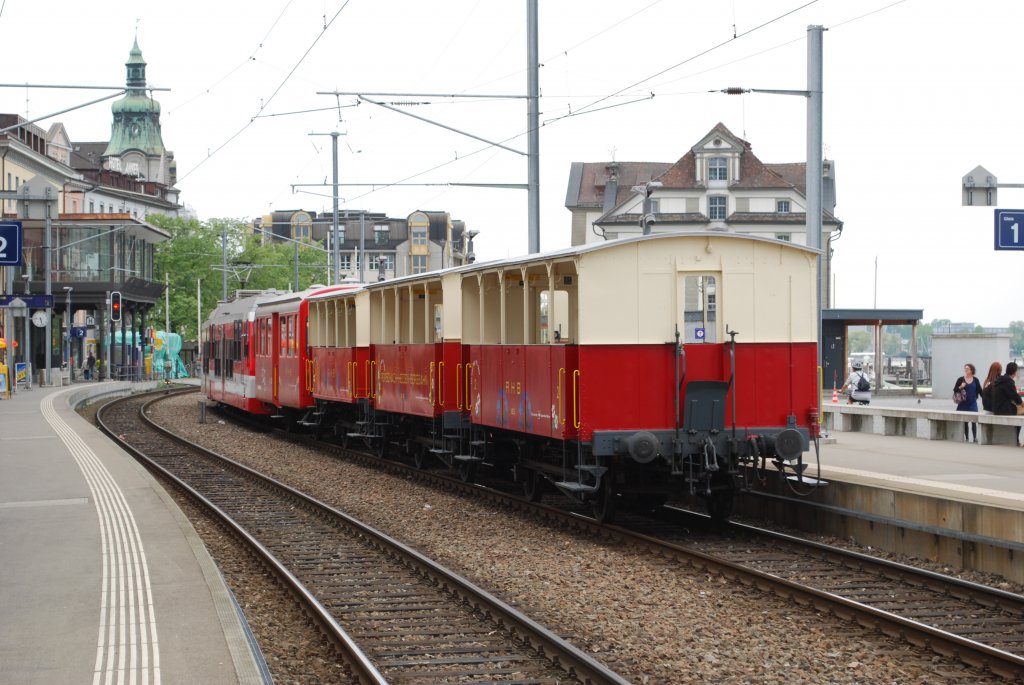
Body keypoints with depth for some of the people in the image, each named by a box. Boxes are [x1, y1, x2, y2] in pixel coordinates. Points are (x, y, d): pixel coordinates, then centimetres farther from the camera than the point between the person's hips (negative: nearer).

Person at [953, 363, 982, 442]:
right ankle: (966, 438, 13)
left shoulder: (975, 380, 4)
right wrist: (960, 387, -16)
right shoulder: (960, 379, 2)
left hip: (973, 404, 0)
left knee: (973, 420, -8)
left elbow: (980, 391, 7)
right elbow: (955, 390, 3)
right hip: (963, 404, 0)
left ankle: (975, 437, -5)